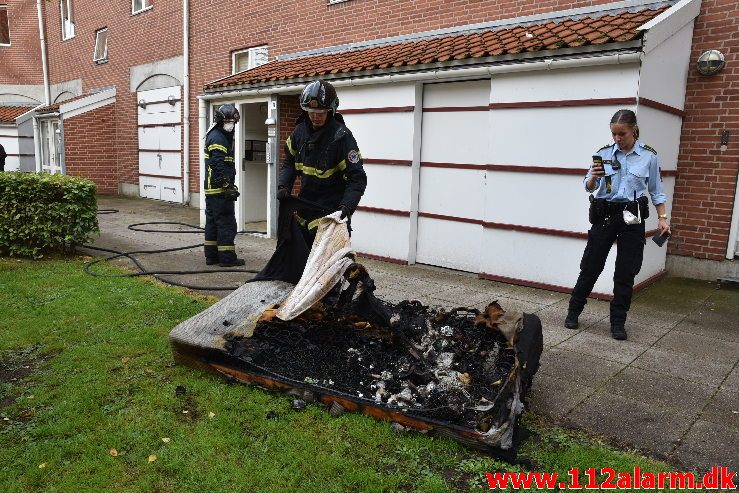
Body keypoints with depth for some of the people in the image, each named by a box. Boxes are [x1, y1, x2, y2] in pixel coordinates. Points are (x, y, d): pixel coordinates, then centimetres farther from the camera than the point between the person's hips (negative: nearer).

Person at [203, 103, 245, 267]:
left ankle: (211, 256, 19)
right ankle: (227, 258, -2)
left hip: (211, 189, 11)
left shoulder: (214, 136, 21)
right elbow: (219, 165, -22)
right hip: (219, 190, -11)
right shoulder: (218, 138, -12)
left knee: (212, 222, 13)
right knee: (226, 223, -6)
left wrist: (230, 184, 26)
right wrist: (228, 186, -24)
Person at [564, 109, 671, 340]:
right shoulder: (604, 153, 0)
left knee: (626, 272, 3)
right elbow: (589, 187, -1)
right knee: (591, 266, 5)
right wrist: (594, 177, -22)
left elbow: (656, 191, 8)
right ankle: (573, 312, 21)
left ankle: (618, 322, 16)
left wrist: (662, 218, 2)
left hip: (632, 217, 0)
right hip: (604, 214, 0)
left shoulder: (648, 156, 0)